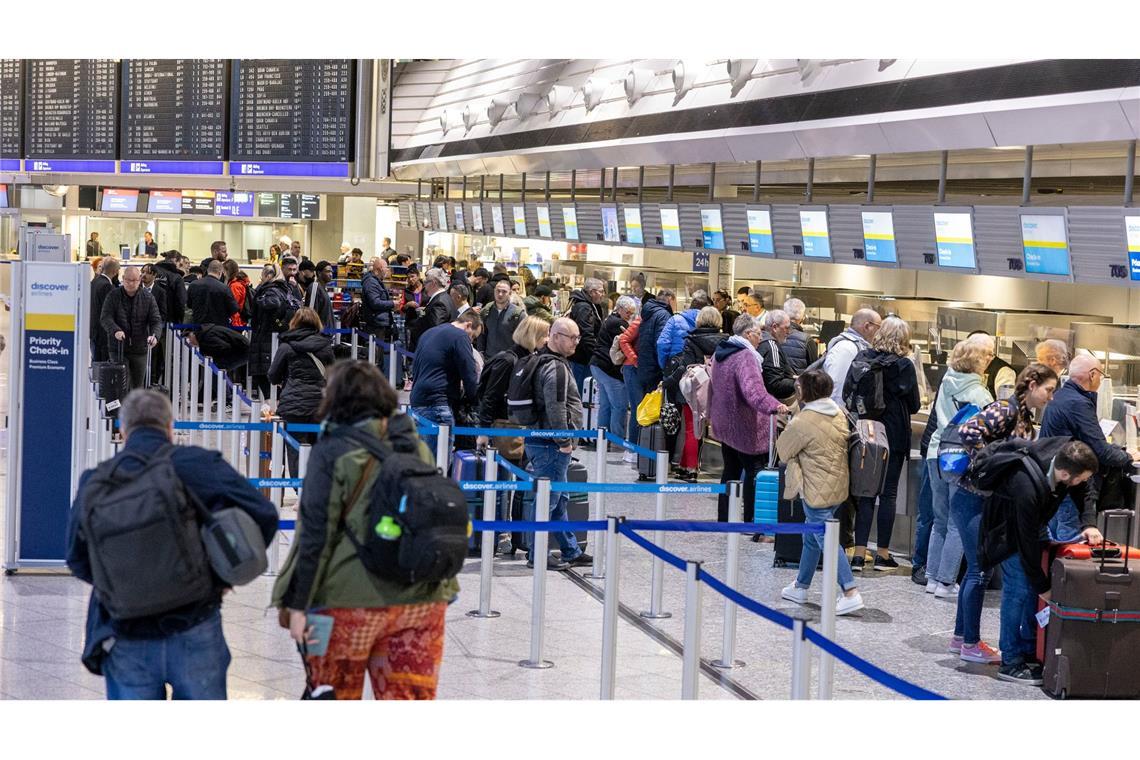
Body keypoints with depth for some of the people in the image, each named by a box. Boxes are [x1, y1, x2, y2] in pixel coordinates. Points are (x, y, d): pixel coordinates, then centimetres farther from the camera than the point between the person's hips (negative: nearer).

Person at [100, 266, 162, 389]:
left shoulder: (148, 297, 3)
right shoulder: (113, 296, 0)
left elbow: (156, 320, -1)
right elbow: (105, 317, -8)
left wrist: (154, 335, -22)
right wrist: (115, 330, -29)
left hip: (139, 348, 1)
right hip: (118, 347, -1)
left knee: (138, 385, 6)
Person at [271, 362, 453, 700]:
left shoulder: (331, 452, -8)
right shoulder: (417, 448, 8)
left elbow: (316, 534, -11)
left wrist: (298, 604, -8)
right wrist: (442, 590, 23)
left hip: (350, 601, -4)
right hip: (420, 602, 4)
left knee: (334, 698, 13)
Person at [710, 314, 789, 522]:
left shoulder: (720, 353, 9)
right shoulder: (745, 356, -21)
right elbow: (753, 389, -38)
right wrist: (774, 406, -50)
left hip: (724, 424, 9)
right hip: (745, 427, -9)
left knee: (731, 470, 18)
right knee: (754, 470, -2)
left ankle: (724, 519, 22)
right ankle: (750, 520, -1)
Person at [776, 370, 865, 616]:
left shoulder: (802, 422, -19)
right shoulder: (839, 414, 4)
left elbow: (783, 449, -5)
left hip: (816, 491, -9)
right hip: (837, 487, 9)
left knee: (827, 540, -6)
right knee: (811, 537, 21)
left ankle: (850, 593, -13)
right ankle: (801, 587, 32)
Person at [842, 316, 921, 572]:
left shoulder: (861, 358, 0)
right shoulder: (904, 365, -9)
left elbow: (847, 395, 2)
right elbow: (914, 405, -1)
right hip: (894, 434, -3)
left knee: (865, 492, 7)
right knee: (888, 493, 6)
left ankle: (859, 553, 2)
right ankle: (882, 554, 9)